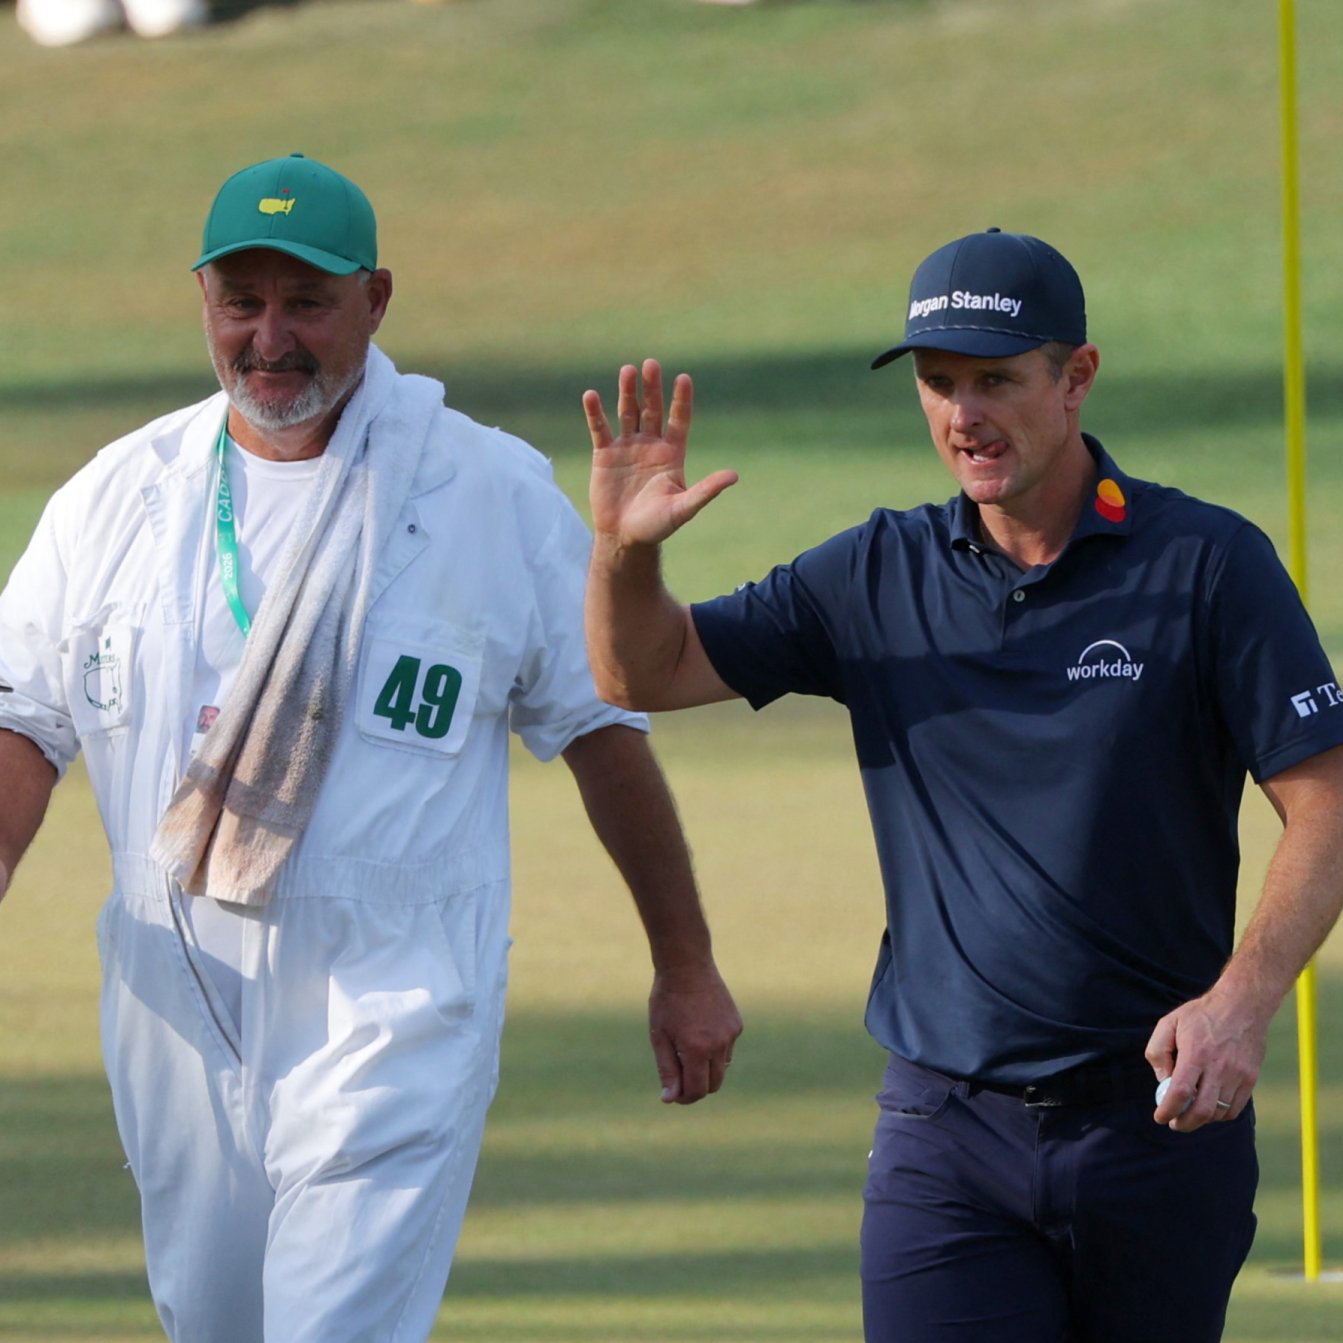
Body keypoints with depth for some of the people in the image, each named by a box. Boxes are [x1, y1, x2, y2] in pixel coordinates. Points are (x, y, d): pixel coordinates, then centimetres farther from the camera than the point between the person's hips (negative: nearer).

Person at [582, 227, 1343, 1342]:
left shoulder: (1207, 564, -3)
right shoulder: (878, 577, 7)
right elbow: (645, 674, 9)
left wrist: (1244, 999, -22)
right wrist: (624, 548, -13)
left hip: (1164, 1122, -1)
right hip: (948, 1135, 1)